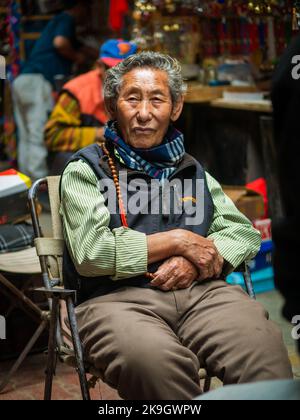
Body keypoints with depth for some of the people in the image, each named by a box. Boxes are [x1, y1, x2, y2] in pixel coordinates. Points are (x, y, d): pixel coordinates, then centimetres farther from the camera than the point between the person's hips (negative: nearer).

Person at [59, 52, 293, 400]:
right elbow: (91, 252, -6)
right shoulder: (84, 171, 10)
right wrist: (179, 240, -2)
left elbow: (244, 232, 19)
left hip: (201, 292, 3)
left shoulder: (191, 170, 25)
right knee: (152, 359, -38)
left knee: (263, 345, -31)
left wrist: (194, 262, -2)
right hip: (118, 299, -3)